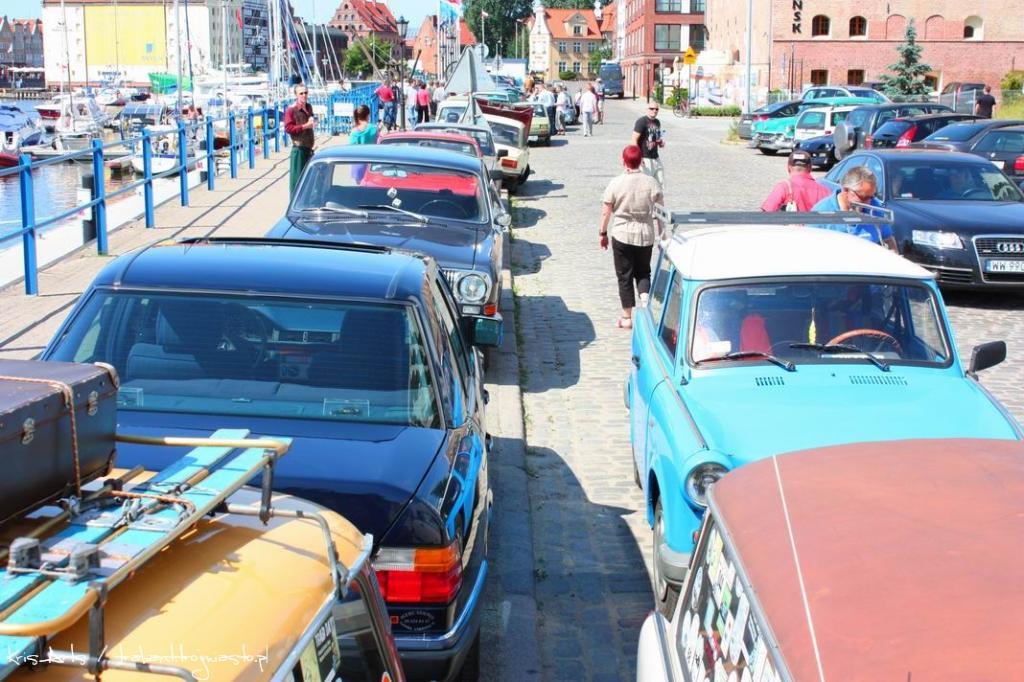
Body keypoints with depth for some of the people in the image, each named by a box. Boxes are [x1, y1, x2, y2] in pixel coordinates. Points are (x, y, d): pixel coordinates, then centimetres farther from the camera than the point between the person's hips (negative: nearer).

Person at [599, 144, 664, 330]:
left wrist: (603, 233, 7)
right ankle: (645, 300, -10)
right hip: (646, 235, 2)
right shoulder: (652, 183, -4)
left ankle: (627, 317, 12)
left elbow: (606, 212, -5)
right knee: (643, 272, 18)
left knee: (624, 276, 8)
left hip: (622, 235, -2)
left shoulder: (615, 184, -9)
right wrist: (661, 233, 11)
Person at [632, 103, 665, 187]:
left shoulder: (657, 122, 13)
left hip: (655, 157, 8)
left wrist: (661, 142, 5)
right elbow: (634, 140, -17)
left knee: (660, 183, 10)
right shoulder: (642, 121, -12)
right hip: (645, 158, -8)